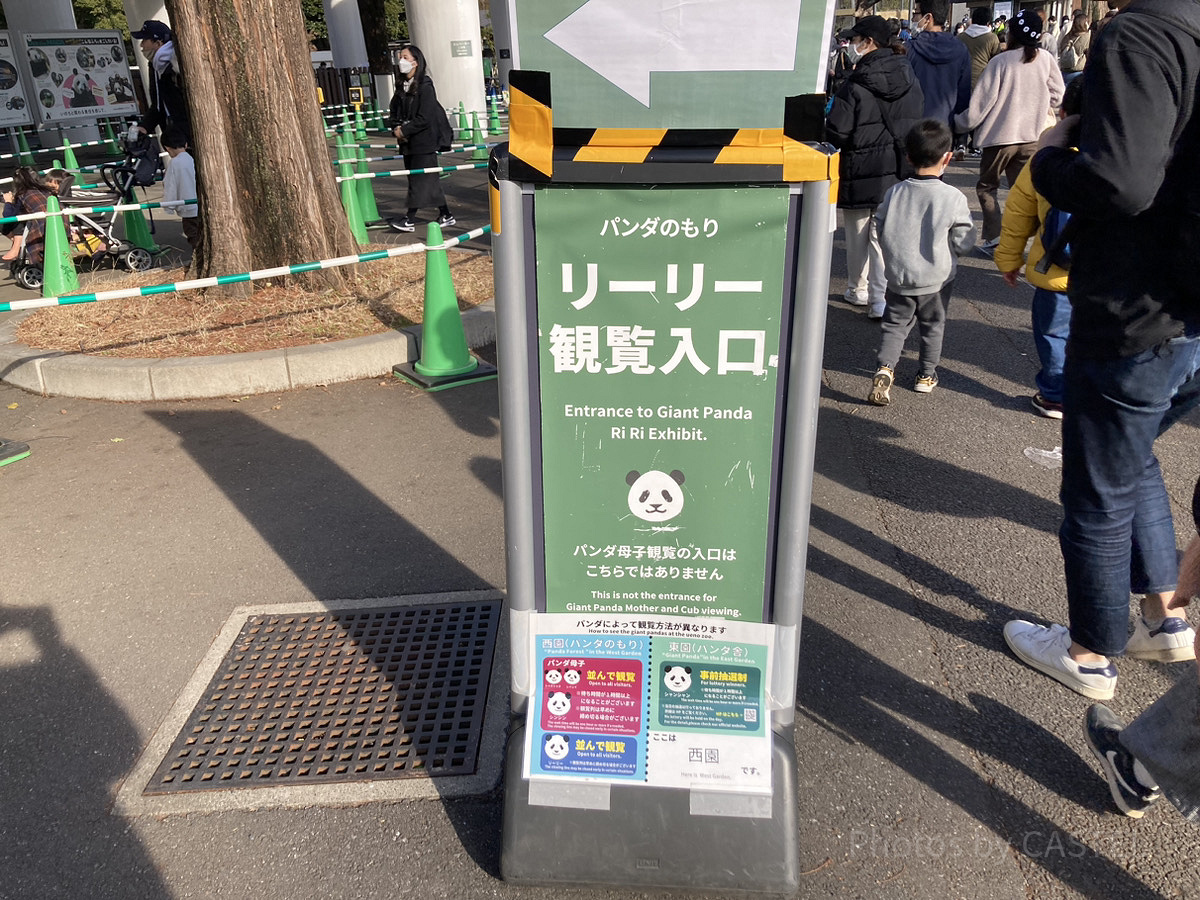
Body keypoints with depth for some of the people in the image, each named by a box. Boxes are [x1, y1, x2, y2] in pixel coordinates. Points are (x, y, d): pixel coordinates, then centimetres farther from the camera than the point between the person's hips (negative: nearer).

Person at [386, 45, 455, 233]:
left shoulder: (425, 87, -11)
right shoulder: (402, 86, 11)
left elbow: (424, 118, -18)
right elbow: (394, 112, 14)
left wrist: (404, 130, -15)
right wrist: (396, 129, -5)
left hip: (424, 142, -8)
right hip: (408, 142, 8)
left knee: (420, 180, -4)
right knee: (430, 179, 11)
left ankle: (410, 220, -3)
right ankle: (445, 215, 18)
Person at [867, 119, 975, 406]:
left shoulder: (895, 192, -7)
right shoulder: (954, 198, -15)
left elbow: (881, 233, 2)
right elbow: (963, 243, -10)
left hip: (898, 276, 1)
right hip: (936, 279, -1)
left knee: (895, 324, 12)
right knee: (933, 326, 17)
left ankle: (885, 369, -9)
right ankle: (926, 376, 29)